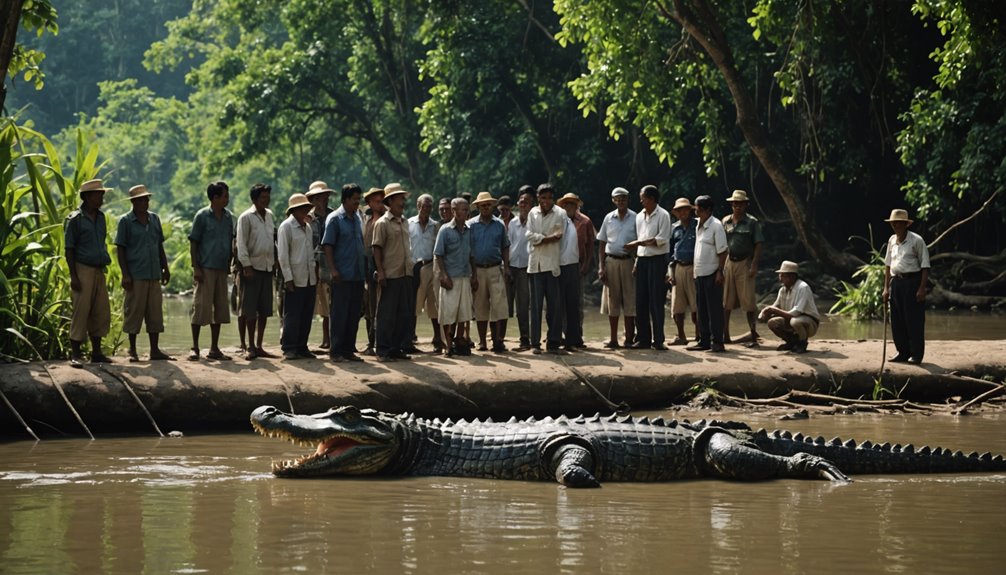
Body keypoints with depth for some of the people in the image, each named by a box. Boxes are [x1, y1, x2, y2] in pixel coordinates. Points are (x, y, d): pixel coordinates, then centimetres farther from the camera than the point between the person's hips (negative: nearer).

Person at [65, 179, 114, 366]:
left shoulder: (100, 217, 13)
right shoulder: (75, 219, -7)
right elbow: (69, 249, -9)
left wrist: (105, 261, 16)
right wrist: (74, 277, -14)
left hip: (98, 271, 7)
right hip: (83, 269, -7)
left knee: (101, 312, 7)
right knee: (80, 312, -7)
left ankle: (96, 352, 15)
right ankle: (75, 354, -5)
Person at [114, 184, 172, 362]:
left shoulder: (154, 219, 13)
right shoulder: (126, 221, -2)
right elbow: (120, 249, -4)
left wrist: (165, 268, 16)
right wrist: (125, 274, -10)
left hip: (154, 274, 5)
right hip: (136, 275, -5)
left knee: (155, 313, 6)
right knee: (134, 312, -1)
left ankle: (155, 349, 11)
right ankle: (132, 351, 7)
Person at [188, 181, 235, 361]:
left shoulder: (229, 217, 11)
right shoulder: (202, 216, -4)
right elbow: (193, 243, -4)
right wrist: (196, 268, -11)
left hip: (221, 269, 6)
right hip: (206, 269, -6)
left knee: (220, 308, 7)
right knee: (201, 307, -6)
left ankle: (214, 349, 14)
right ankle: (195, 348, 0)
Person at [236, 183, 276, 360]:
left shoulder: (269, 215, 13)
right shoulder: (246, 217, -7)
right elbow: (241, 243, -10)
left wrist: (274, 260, 15)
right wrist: (246, 266, -16)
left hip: (267, 267, 6)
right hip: (252, 267, -6)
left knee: (265, 310, 6)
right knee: (251, 310, -3)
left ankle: (259, 346, 12)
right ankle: (251, 347, 3)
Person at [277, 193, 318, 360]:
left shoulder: (308, 227, 14)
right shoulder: (286, 227, -6)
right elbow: (282, 254, -9)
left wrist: (315, 273, 13)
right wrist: (288, 278, -14)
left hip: (310, 279, 7)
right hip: (295, 280, -7)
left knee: (307, 315, 8)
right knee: (292, 315, -4)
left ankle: (302, 347, 14)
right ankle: (289, 349, 0)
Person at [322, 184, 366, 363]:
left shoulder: (358, 218, 14)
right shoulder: (335, 219, -6)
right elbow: (327, 245, -10)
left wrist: (364, 267, 14)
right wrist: (332, 270, -18)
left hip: (358, 274, 7)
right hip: (342, 276, -7)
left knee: (354, 315, 9)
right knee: (339, 314, -4)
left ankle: (349, 349, 15)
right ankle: (335, 351, 0)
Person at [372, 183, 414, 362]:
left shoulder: (404, 222, 15)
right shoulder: (382, 223, -6)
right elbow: (377, 249, -9)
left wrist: (410, 268, 17)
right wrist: (380, 272, -16)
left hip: (405, 274, 7)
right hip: (390, 276, -7)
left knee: (404, 314, 9)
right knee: (387, 315, -4)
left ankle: (396, 348, 17)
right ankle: (383, 351, 0)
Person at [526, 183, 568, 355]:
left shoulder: (560, 214, 4)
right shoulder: (533, 213, 9)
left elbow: (559, 236, -6)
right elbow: (530, 235, -2)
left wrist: (540, 239, -7)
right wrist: (549, 238, -8)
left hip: (552, 264, -1)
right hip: (535, 264, 1)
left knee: (555, 305, -1)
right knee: (536, 305, 1)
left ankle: (553, 342, 4)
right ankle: (535, 343, 3)